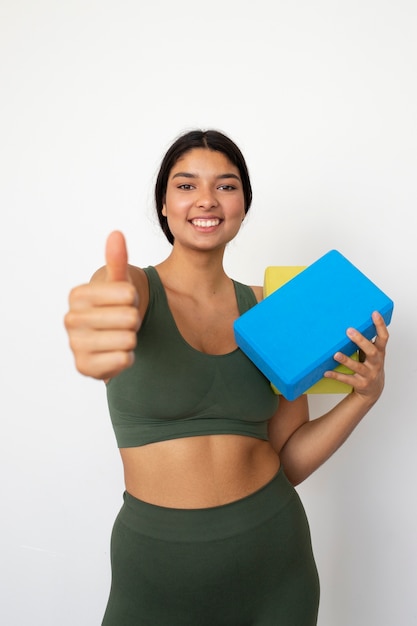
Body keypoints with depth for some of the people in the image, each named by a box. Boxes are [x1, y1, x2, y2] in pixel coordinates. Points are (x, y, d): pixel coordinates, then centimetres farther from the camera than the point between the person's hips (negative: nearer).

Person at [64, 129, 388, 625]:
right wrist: (96, 344, -56)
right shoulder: (135, 287, -9)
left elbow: (288, 462, 0)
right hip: (158, 562, -2)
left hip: (274, 551, 3)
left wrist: (365, 394, -13)